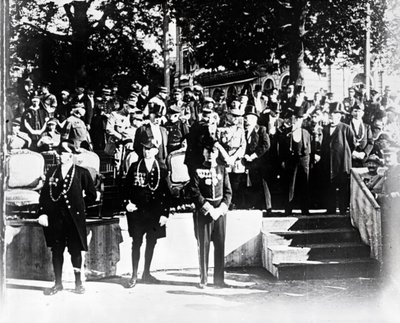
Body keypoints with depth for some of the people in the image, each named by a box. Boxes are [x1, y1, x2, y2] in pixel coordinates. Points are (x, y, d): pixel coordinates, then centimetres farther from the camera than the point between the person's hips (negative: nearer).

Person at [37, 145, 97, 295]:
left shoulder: (82, 173, 3)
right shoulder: (52, 173, 12)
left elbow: (92, 195, 8)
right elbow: (44, 194, 9)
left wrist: (80, 206, 5)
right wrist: (42, 213, -1)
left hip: (74, 218, -3)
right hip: (55, 218, 3)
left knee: (75, 250, 3)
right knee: (56, 250, 6)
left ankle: (78, 283, 14)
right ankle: (58, 283, 15)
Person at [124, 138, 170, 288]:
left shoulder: (162, 169, 0)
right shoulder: (134, 167, 2)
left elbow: (166, 193, 0)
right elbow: (126, 187, 7)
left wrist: (165, 213, -4)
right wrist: (127, 202, -7)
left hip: (155, 212, 1)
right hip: (137, 211, -1)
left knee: (151, 242, 9)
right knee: (136, 242, 0)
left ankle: (146, 273, 22)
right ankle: (134, 275, 7)